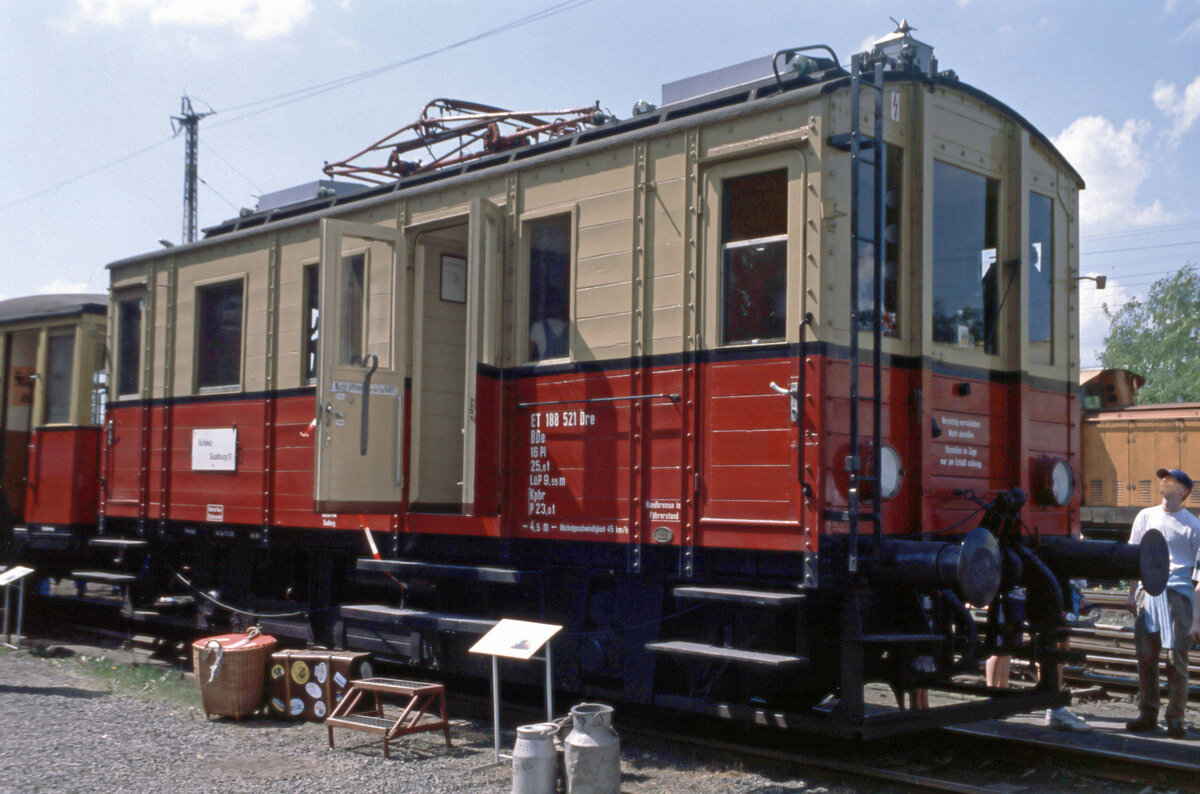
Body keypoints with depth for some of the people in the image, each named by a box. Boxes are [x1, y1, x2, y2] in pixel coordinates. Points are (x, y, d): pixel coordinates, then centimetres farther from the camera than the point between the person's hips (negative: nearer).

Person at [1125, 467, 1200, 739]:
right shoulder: (1146, 516, 15)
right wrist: (1132, 593, 13)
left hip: (1178, 593, -3)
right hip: (1147, 591, 4)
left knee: (1176, 657, -5)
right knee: (1145, 656, 4)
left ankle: (1175, 718, 4)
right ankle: (1148, 714, 14)